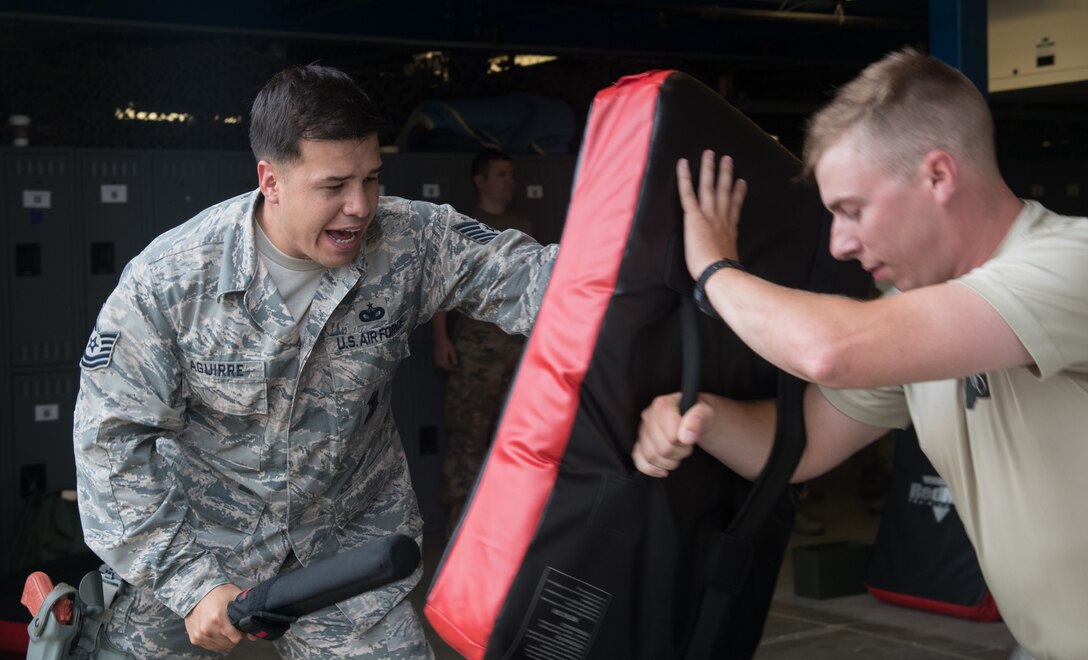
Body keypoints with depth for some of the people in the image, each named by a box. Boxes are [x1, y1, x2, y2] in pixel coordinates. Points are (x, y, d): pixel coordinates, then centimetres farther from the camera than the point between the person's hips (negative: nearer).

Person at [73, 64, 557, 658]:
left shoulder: (412, 242, -15)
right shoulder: (168, 280, -20)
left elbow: (524, 276, -23)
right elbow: (113, 437, -16)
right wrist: (190, 582, -22)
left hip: (352, 538, 2)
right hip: (196, 536, -1)